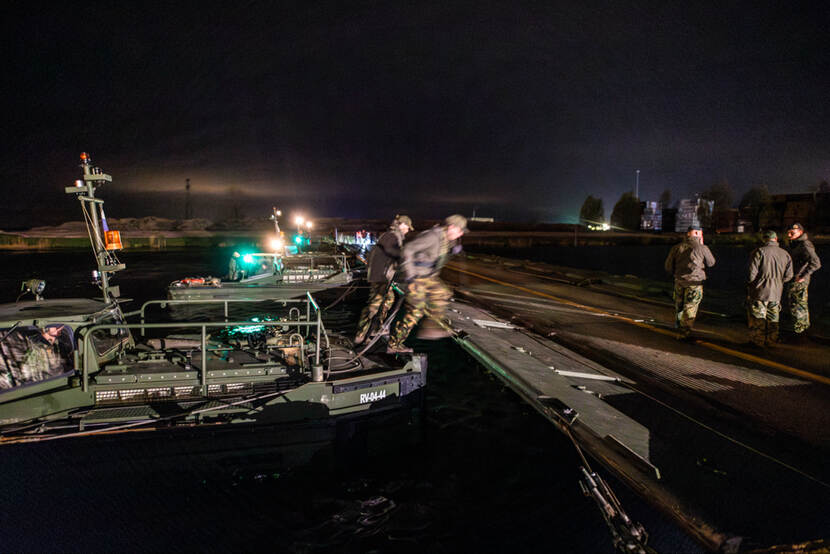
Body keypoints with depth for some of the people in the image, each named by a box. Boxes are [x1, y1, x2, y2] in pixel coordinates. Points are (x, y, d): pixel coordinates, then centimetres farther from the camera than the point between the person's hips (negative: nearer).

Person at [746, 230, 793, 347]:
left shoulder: (759, 251, -12)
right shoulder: (785, 254, 3)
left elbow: (752, 272, -15)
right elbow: (788, 275, 5)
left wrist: (751, 284, 0)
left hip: (760, 291, -5)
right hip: (776, 292, 5)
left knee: (757, 317, 4)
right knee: (773, 318, 16)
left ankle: (758, 341, 9)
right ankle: (771, 340, 23)